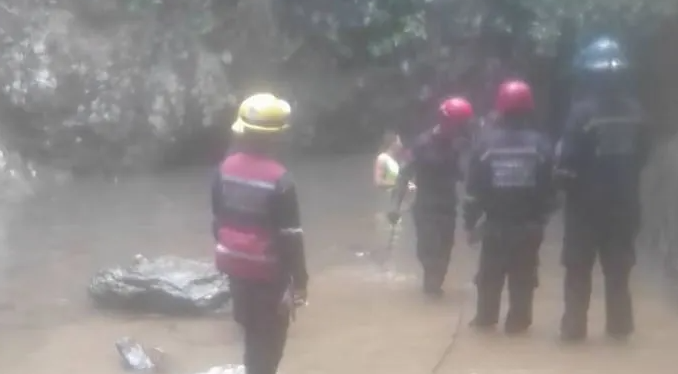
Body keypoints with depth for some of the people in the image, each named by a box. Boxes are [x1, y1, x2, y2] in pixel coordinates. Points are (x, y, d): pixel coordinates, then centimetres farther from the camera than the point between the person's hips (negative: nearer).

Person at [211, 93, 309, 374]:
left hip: (235, 264, 7)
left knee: (252, 328, 24)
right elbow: (290, 235, -19)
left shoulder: (226, 167, -2)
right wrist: (299, 280, -10)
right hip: (267, 269, -7)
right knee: (269, 336, 7)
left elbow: (218, 218, 9)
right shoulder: (278, 178, -22)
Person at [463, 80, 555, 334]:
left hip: (495, 223, 0)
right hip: (529, 224, 0)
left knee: (490, 275, 13)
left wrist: (470, 221, 2)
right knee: (523, 275, 8)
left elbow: (474, 187, -6)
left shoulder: (486, 141, -6)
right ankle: (517, 321, 9)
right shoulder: (540, 143, -4)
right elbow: (549, 186, -4)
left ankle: (486, 318, 20)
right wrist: (542, 216, 10)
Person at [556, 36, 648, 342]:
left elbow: (567, 163, -17)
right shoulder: (635, 111, -1)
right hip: (624, 203, 4)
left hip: (587, 204, -4)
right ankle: (620, 326, 18)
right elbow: (641, 156, 8)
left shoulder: (583, 111, -18)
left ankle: (574, 326, 7)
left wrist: (567, 184, 2)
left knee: (578, 269, 6)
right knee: (618, 268, 14)